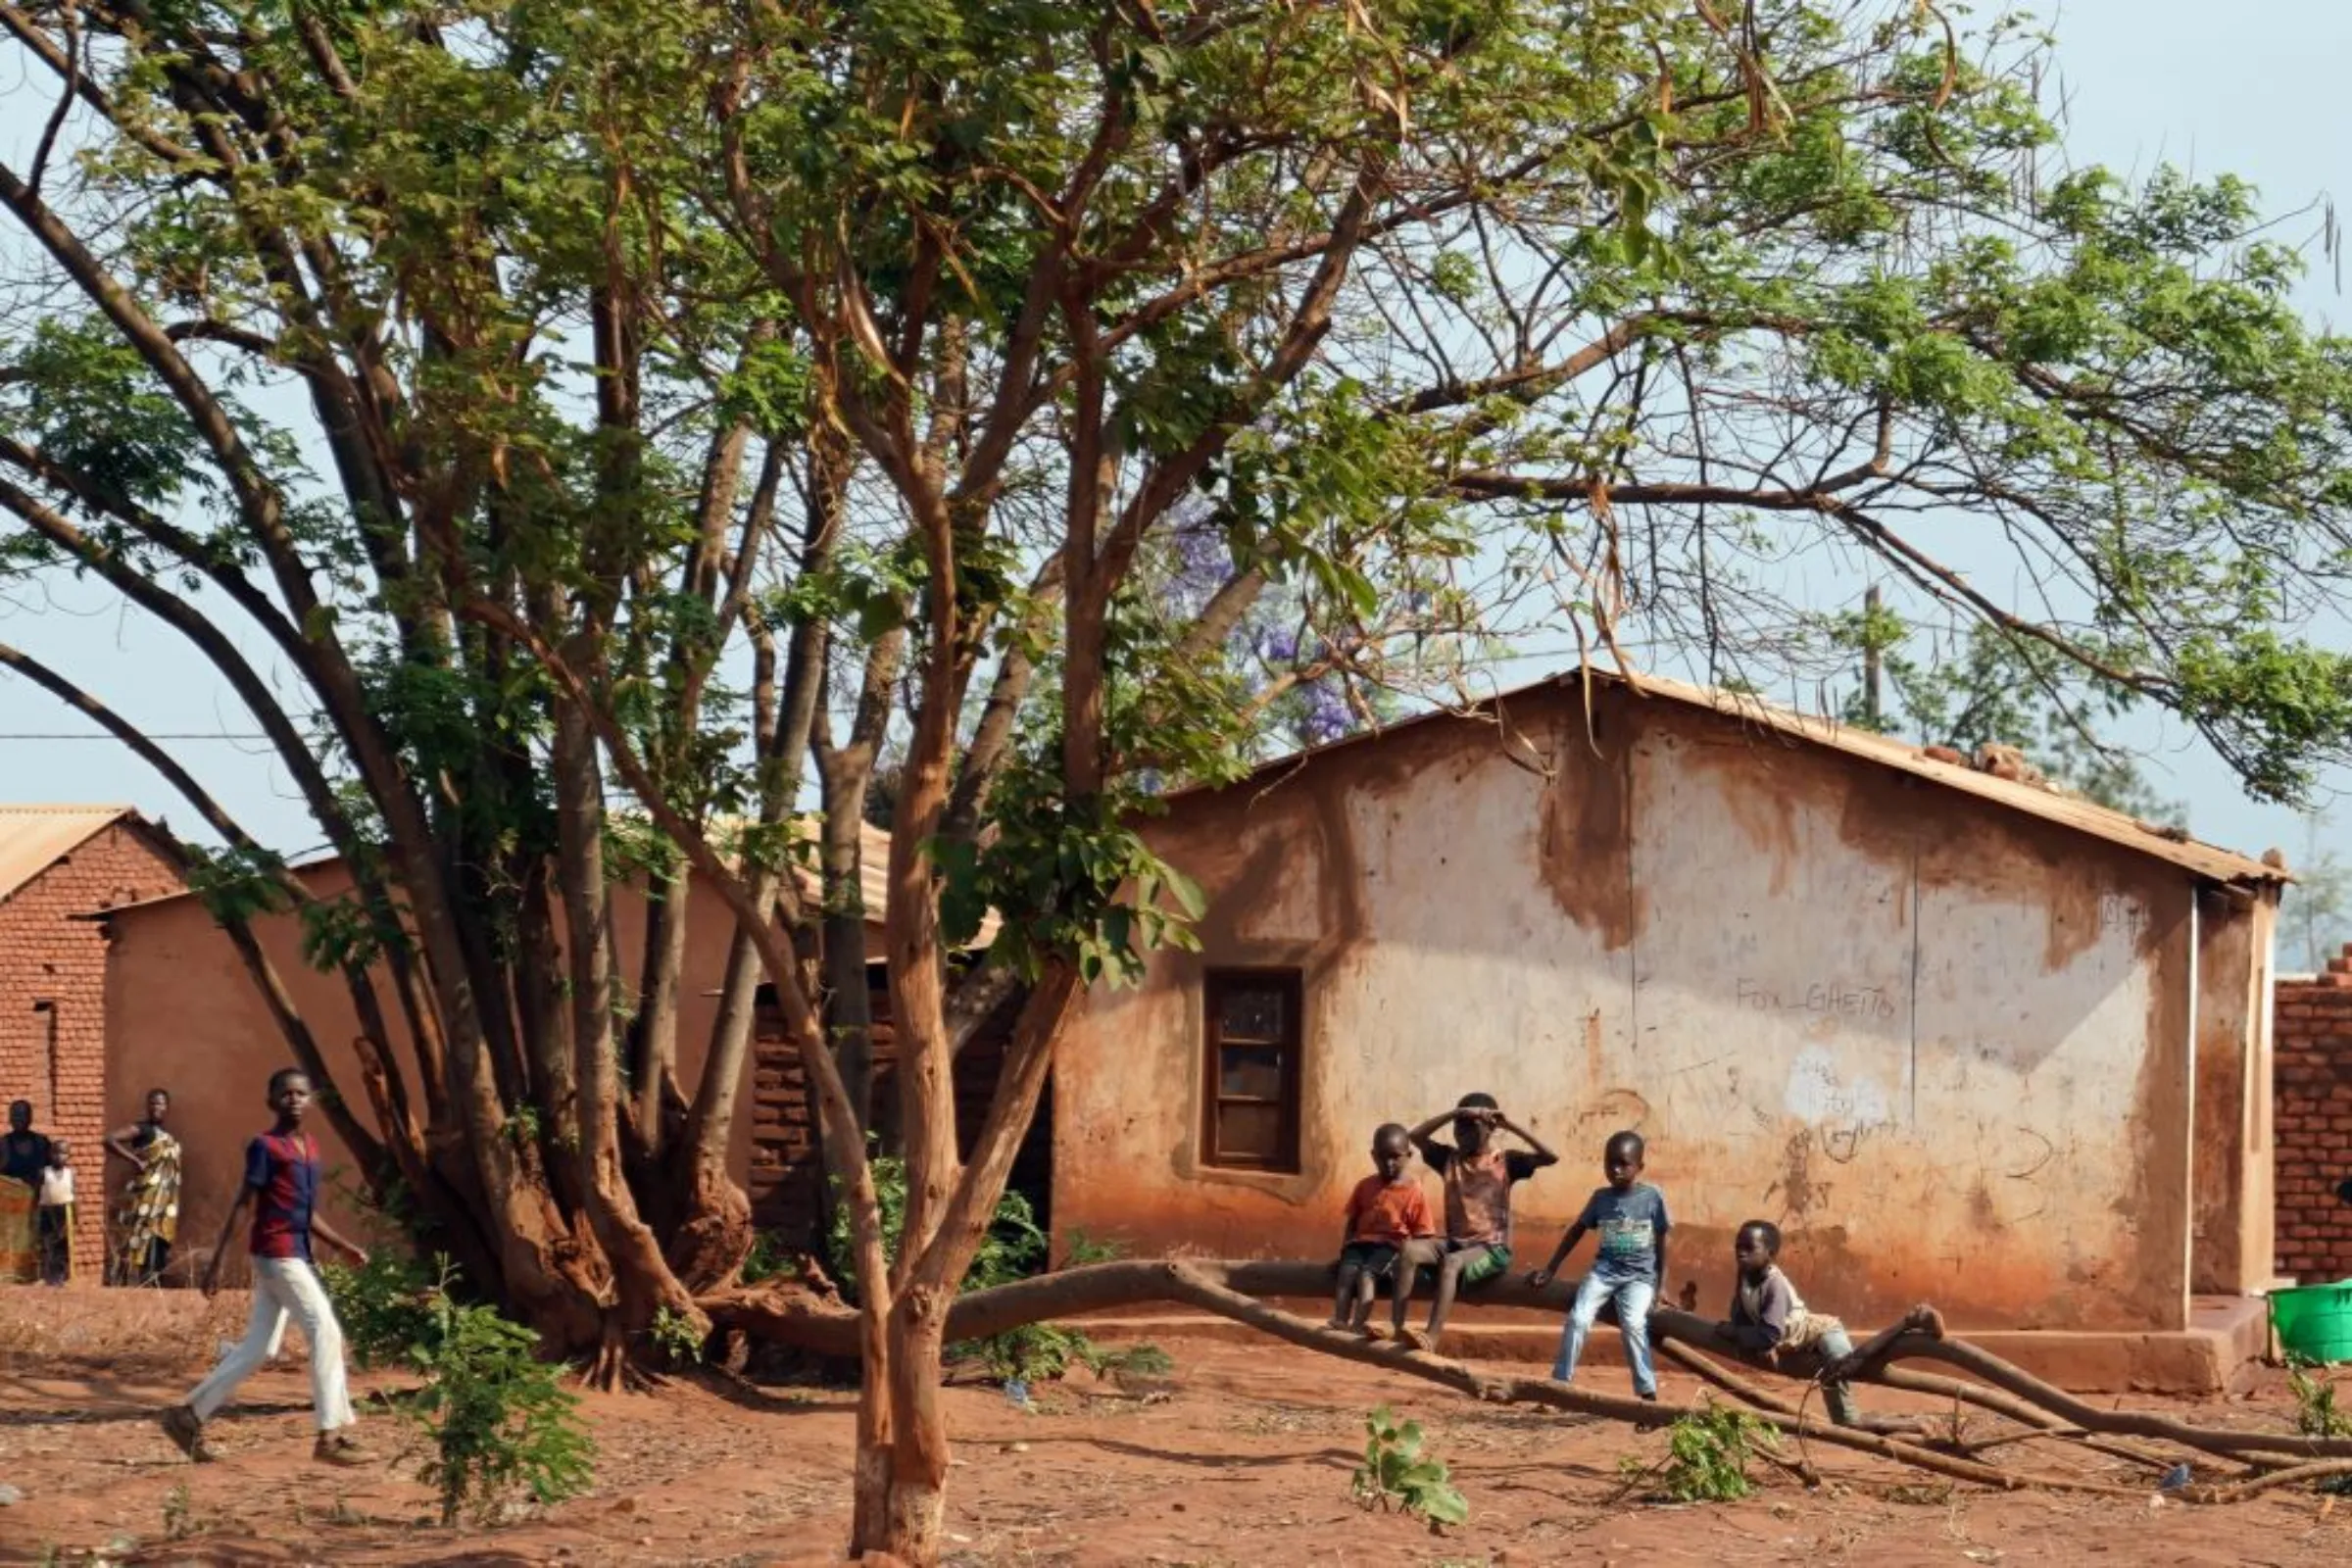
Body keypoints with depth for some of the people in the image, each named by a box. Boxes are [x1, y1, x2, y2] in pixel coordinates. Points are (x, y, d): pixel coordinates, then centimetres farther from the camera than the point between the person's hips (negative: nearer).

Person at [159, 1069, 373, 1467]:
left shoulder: (310, 1148, 16)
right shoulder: (265, 1146, -9)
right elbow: (243, 1205, -11)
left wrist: (345, 1247, 13)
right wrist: (218, 1260, -13)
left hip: (295, 1256, 9)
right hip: (278, 1254, -9)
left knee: (257, 1348, 10)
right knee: (326, 1332, -10)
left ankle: (189, 1415, 17)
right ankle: (331, 1436, -8)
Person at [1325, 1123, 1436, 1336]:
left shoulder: (1413, 1192, 1)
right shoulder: (1365, 1186, 13)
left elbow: (1422, 1233, 0)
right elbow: (1352, 1222, 19)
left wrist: (1408, 1254, -15)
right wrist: (1345, 1246, 2)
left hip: (1391, 1245, -3)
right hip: (1361, 1242, 3)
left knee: (1367, 1272, -32)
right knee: (1348, 1270, -28)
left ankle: (1359, 1323, -47)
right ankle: (1339, 1321, -43)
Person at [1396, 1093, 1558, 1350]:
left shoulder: (1506, 1161, 1)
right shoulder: (1449, 1158, 11)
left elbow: (1551, 1157, -12)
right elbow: (1415, 1136, -2)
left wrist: (1511, 1126, -15)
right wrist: (1454, 1114, -10)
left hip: (1493, 1248, -5)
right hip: (1455, 1242, 5)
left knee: (1451, 1263, -35)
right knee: (1409, 1250, -23)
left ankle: (1432, 1338, -45)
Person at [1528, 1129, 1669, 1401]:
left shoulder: (1652, 1197, -4)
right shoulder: (1600, 1197, 3)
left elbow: (1661, 1244, 3)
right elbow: (1577, 1231, 12)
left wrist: (1660, 1286, 2)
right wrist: (1550, 1269, 11)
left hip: (1639, 1275, -3)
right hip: (1603, 1270, 3)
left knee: (1633, 1323, -26)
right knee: (1578, 1319, -18)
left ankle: (1648, 1392, -20)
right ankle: (1560, 1383, -12)